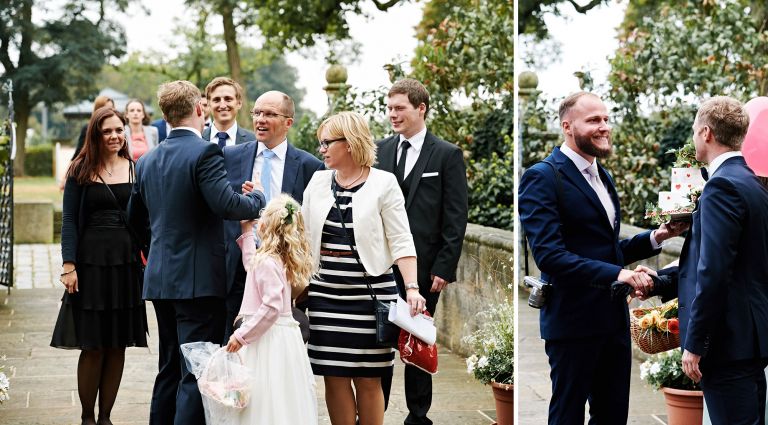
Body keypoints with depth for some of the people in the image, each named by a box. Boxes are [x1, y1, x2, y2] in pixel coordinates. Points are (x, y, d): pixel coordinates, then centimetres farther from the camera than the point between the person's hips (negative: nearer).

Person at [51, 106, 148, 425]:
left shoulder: (136, 170, 8)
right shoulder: (80, 171, 2)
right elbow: (69, 220, -1)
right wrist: (69, 265, -10)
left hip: (126, 264, 2)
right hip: (91, 262, -2)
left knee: (118, 346, 5)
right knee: (93, 347, -1)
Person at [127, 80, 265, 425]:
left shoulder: (147, 160, 10)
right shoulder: (204, 153, -13)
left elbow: (136, 219, 19)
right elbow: (227, 205, -24)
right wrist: (258, 199, -6)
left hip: (160, 279, 8)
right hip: (199, 279, -8)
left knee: (169, 369, 18)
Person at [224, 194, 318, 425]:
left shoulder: (267, 262, -17)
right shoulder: (283, 259, 10)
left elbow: (271, 307, -23)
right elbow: (253, 266, 30)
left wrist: (241, 335, -18)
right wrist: (246, 232, 31)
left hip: (268, 339, -9)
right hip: (285, 336, 9)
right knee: (289, 405, 10)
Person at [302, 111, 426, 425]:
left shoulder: (383, 183, -2)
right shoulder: (318, 181, 9)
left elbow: (401, 242, -6)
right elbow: (304, 235, 14)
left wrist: (412, 288, -16)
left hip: (370, 291, -3)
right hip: (326, 293, 4)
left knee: (368, 379, 1)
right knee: (335, 377, 3)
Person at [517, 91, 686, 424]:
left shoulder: (602, 177, 15)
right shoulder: (542, 178, -13)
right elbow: (549, 255, -23)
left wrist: (656, 237, 4)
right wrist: (616, 274, -30)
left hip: (613, 319, 8)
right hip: (573, 321, -8)